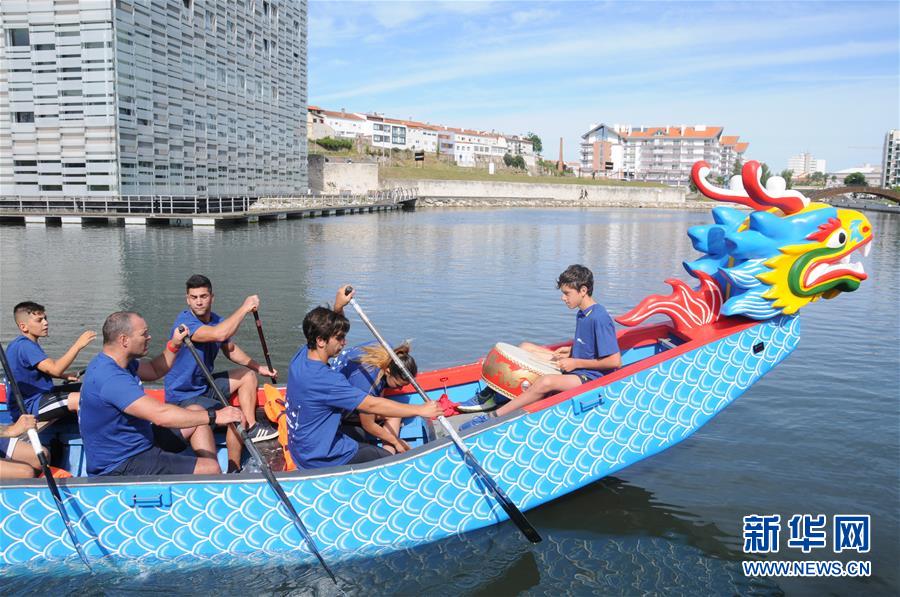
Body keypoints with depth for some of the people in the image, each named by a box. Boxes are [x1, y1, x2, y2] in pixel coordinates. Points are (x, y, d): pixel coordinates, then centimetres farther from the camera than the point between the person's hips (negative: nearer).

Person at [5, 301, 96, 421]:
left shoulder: (19, 344, 13)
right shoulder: (24, 346, -22)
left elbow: (45, 369, 22)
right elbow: (55, 369, -31)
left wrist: (64, 376, 5)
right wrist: (78, 345, -30)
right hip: (27, 407, -11)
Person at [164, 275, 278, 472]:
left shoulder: (216, 320, 2)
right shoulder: (184, 322, -24)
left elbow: (231, 349, 19)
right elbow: (219, 334, -42)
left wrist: (258, 367, 12)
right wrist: (245, 307, -33)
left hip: (205, 385, 9)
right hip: (183, 396, -9)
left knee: (248, 375, 11)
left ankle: (251, 428, 5)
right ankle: (234, 469, -8)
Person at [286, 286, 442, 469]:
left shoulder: (301, 355, -3)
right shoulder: (325, 379, -30)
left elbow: (330, 328, 18)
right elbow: (372, 405, -27)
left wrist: (338, 307, 1)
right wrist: (420, 410, -20)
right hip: (321, 461, -9)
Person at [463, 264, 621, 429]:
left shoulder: (599, 318, -20)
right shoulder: (582, 314, 9)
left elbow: (615, 361, -24)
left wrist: (576, 363, -17)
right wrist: (572, 351, 3)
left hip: (592, 376, -10)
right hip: (574, 368, 11)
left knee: (546, 382, -38)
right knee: (525, 348, 7)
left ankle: (492, 417, -32)